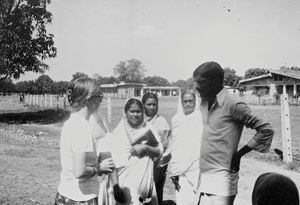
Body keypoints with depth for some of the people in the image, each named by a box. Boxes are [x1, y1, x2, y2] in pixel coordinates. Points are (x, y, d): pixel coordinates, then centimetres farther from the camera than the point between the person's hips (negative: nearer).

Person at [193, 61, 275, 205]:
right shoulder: (204, 105, 10)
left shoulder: (232, 105, -12)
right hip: (204, 177, 7)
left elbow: (266, 130, -10)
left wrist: (239, 154, -7)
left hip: (221, 179, -7)